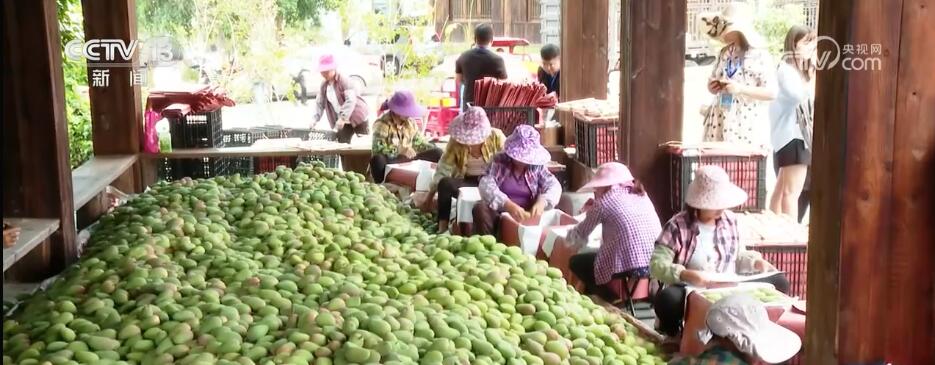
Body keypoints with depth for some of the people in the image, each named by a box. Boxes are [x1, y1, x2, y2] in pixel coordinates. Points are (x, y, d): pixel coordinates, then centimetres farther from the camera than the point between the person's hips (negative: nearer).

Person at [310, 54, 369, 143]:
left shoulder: (344, 81, -18)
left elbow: (351, 100, -28)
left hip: (357, 118, -7)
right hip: (343, 122, 7)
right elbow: (319, 103, 6)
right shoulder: (324, 86, 4)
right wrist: (314, 119, -9)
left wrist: (342, 118, -36)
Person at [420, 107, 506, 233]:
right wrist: (429, 196, -8)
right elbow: (443, 169, -5)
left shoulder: (496, 137, -9)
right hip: (467, 182, 2)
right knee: (445, 183, -28)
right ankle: (442, 228, -27)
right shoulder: (456, 141, -5)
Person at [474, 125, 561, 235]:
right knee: (481, 209, -30)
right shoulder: (499, 161, -4)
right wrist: (508, 205, -35)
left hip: (528, 216, 2)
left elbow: (554, 186, -5)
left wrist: (542, 202, -29)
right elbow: (486, 186, -18)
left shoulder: (537, 166, 4)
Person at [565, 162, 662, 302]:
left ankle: (609, 299, 11)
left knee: (576, 262, 18)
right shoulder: (641, 195, 18)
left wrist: (569, 238, 35)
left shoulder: (604, 201, 2)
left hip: (628, 267, -7)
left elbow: (581, 233, 14)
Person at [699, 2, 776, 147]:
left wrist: (741, 89, -19)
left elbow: (771, 93, -10)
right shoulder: (724, 53, 9)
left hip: (747, 124, -5)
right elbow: (713, 81, 21)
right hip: (721, 121, 5)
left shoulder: (759, 55, -6)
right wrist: (712, 87, -3)